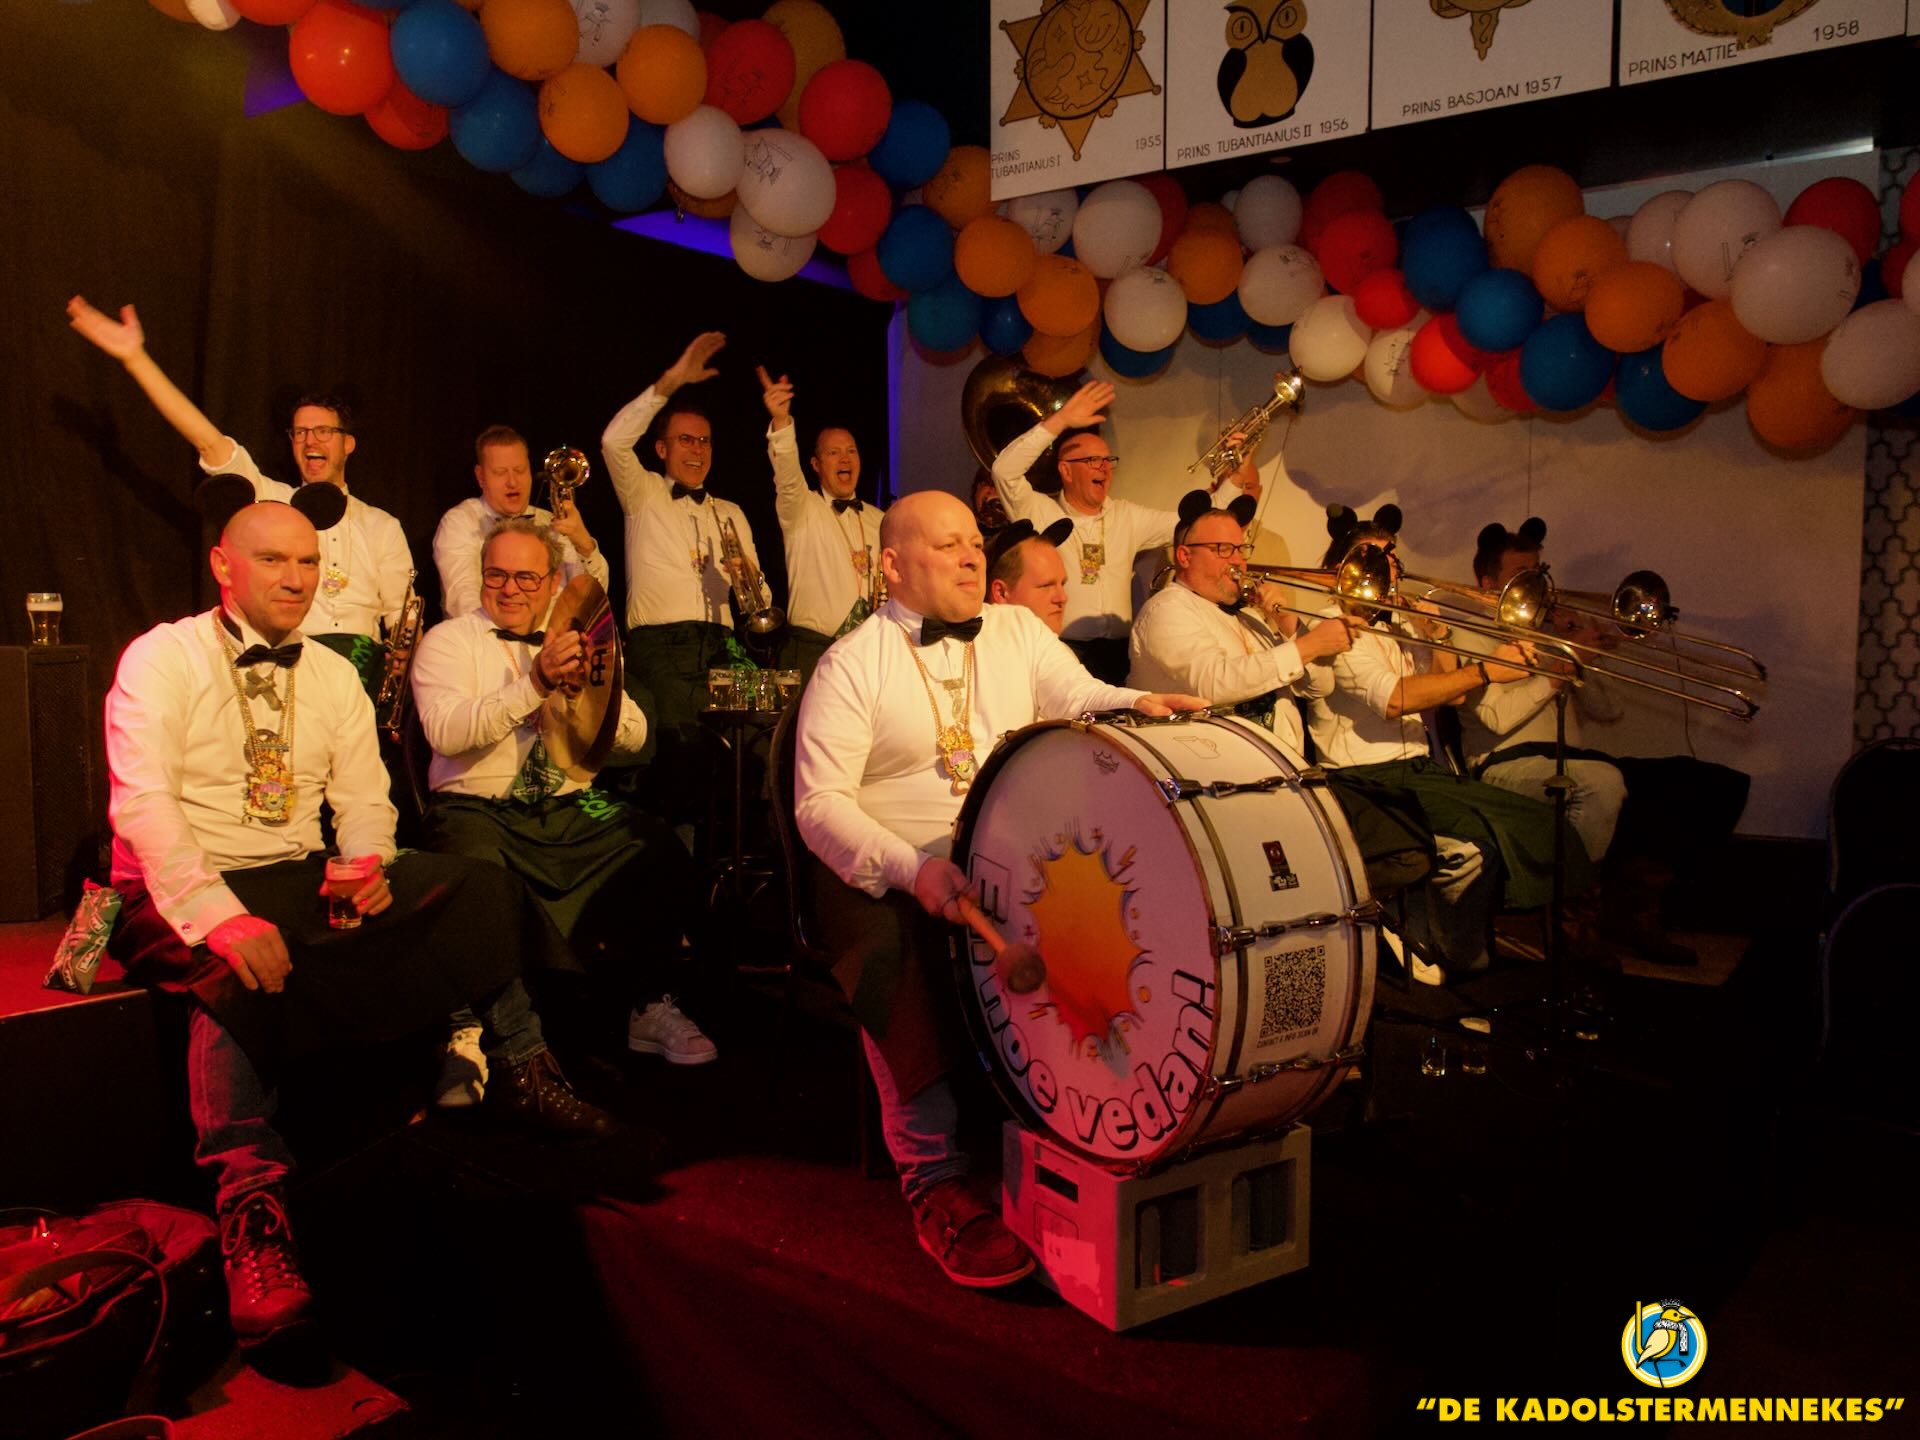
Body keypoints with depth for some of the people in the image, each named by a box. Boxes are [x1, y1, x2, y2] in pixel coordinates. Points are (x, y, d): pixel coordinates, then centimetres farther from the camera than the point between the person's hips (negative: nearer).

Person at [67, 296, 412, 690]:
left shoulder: (382, 526, 18)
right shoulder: (272, 502, 16)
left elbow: (401, 617, 13)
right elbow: (209, 441, 4)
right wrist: (135, 357, -4)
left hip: (362, 671, 1)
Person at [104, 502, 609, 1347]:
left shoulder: (332, 675, 12)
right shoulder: (161, 659, -5)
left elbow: (364, 800, 8)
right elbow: (142, 806, -16)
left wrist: (368, 866, -17)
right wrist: (220, 916, -31)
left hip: (305, 881, 5)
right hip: (181, 891, -5)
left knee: (476, 889, -12)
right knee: (237, 974, -39)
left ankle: (520, 1074, -3)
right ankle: (250, 1206, -32)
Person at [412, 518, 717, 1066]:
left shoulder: (573, 643, 18)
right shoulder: (449, 639, 5)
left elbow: (633, 736, 8)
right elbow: (445, 732, -14)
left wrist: (589, 685, -12)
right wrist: (534, 683, -25)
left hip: (572, 811, 4)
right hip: (479, 810, -3)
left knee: (664, 855, -20)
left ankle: (647, 1008, -3)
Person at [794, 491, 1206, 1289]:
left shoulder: (1018, 630, 13)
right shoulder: (853, 664, -2)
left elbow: (1078, 700, 1)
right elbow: (820, 802, -10)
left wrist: (1139, 706, -23)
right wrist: (911, 868, -26)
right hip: (891, 873, -3)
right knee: (896, 955, -33)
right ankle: (933, 1176, -19)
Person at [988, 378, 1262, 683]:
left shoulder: (1127, 516, 15)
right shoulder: (1041, 513, 1)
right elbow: (1005, 471, -13)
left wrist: (1240, 479, 5)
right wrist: (1062, 420, -14)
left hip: (1120, 654, 4)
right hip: (1063, 653, -4)